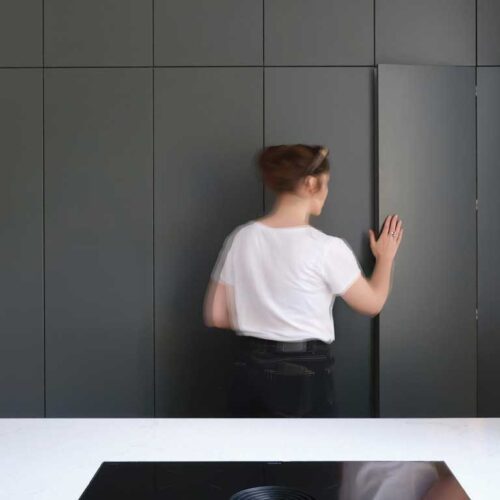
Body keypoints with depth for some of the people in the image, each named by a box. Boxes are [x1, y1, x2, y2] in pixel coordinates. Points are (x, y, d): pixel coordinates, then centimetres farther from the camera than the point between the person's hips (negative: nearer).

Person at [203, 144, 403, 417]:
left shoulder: (241, 238, -1)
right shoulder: (326, 248, -13)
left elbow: (215, 316, 2)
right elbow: (372, 303, 2)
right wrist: (385, 256, 19)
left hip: (249, 371, 5)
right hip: (304, 376, -5)